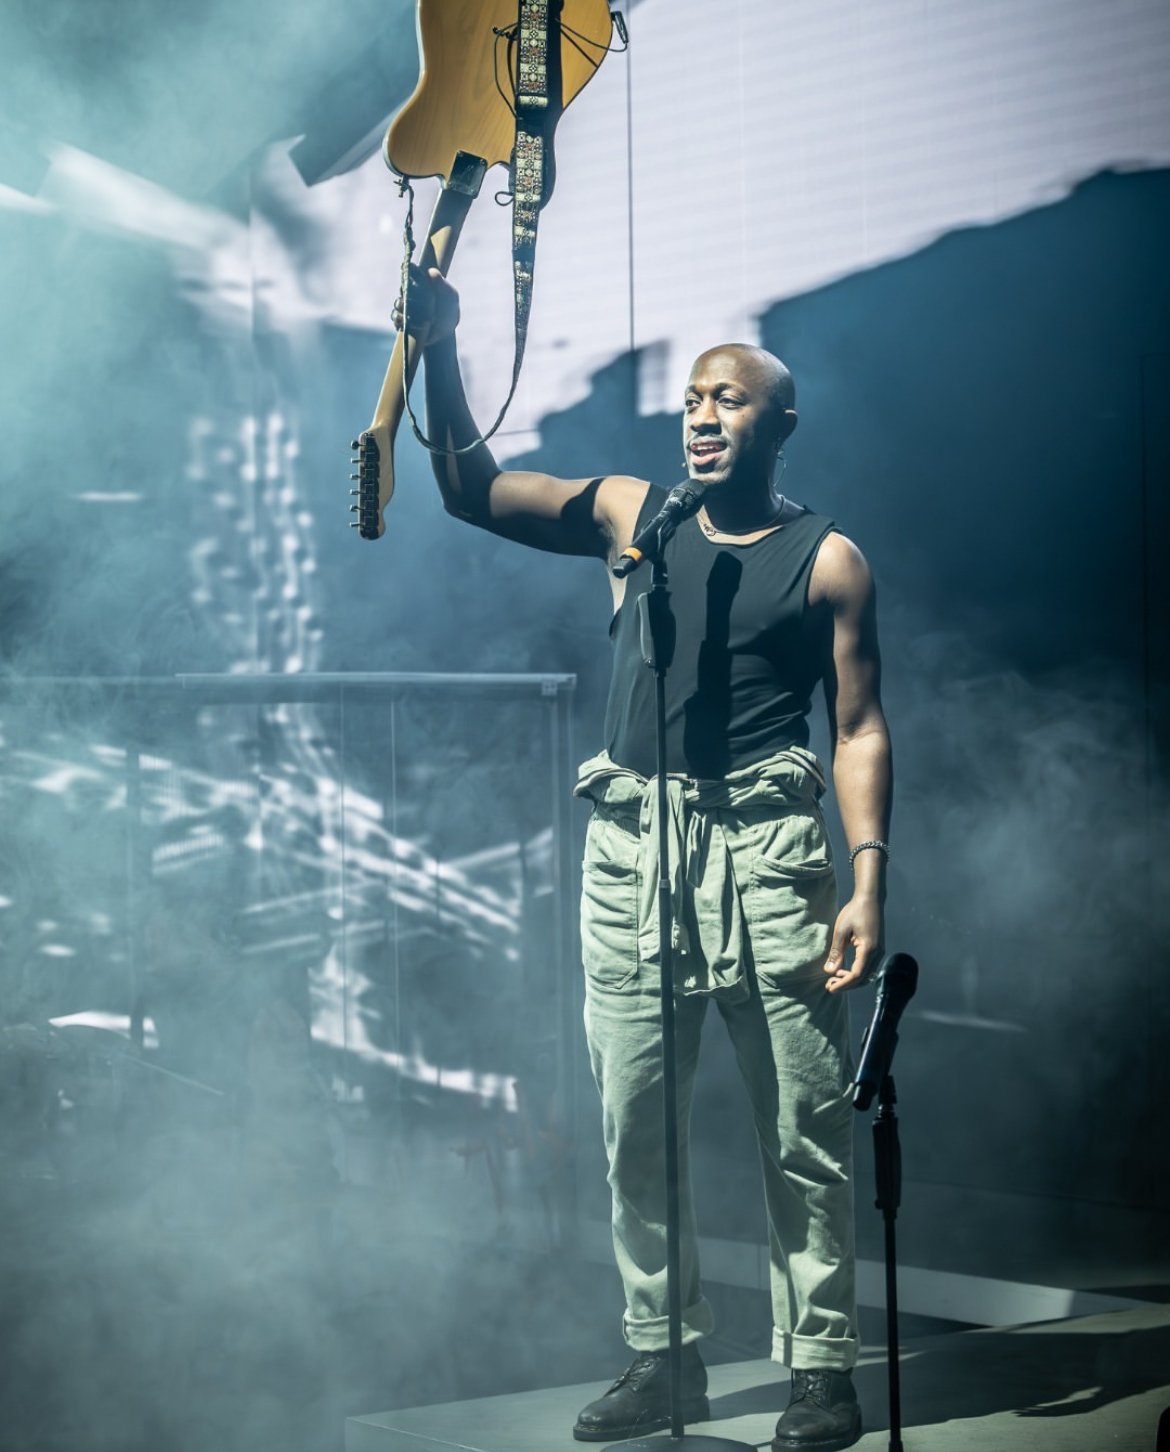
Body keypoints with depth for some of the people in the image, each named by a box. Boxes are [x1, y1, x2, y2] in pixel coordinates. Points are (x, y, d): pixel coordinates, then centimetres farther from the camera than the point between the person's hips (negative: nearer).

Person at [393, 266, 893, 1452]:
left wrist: (868, 879, -9)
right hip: (632, 842, 4)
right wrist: (440, 355, -5)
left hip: (765, 844, -3)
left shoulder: (827, 561, 4)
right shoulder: (632, 515, 13)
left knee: (801, 1124, -3)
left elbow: (859, 728, 2)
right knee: (635, 1122, 6)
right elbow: (473, 495, 8)